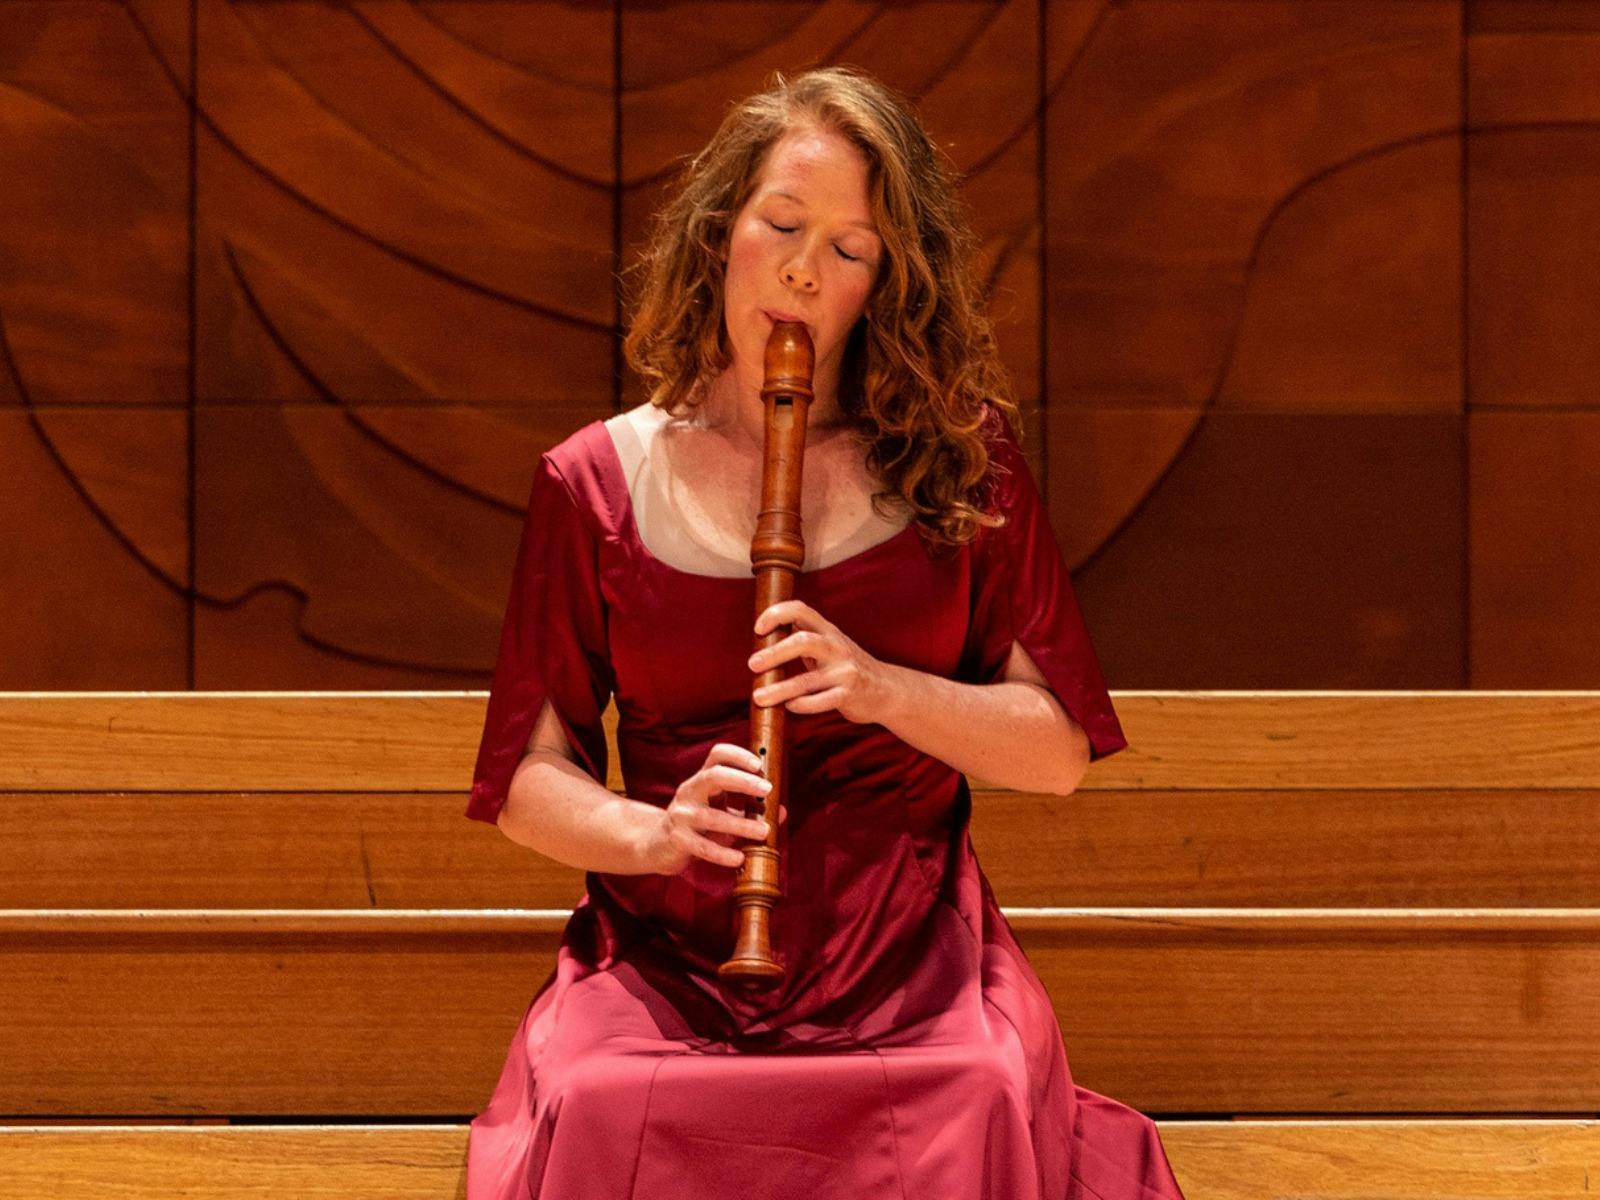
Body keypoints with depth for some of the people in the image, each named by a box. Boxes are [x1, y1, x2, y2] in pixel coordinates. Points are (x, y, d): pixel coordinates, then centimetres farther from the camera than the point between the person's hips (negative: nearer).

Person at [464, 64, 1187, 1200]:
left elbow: (1059, 750, 6)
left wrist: (884, 690, -10)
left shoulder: (959, 463, 9)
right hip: (666, 968, 0)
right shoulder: (596, 485, 7)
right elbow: (529, 779, 8)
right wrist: (653, 833, -12)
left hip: (912, 967, 0)